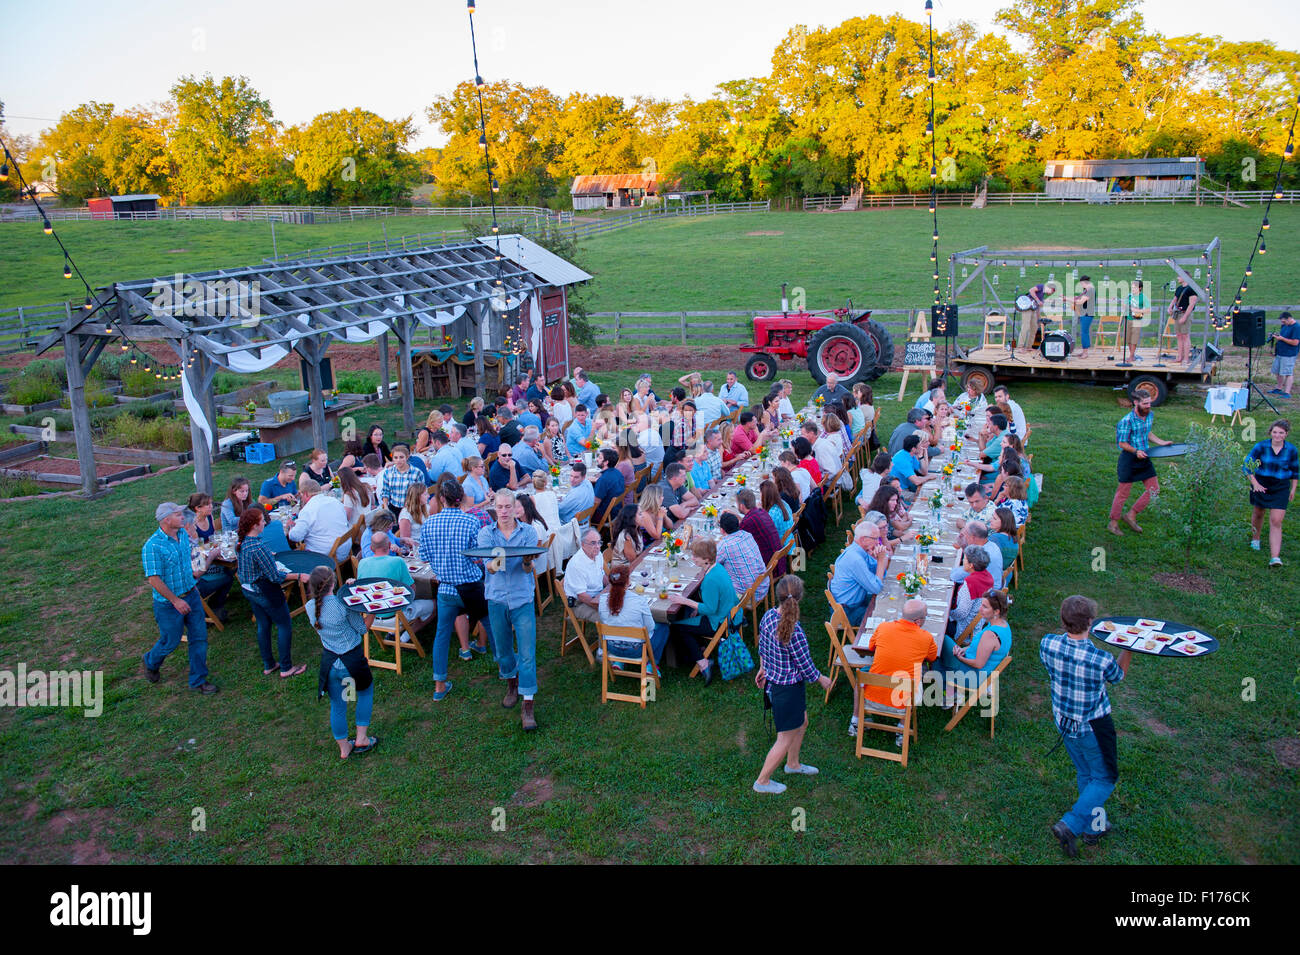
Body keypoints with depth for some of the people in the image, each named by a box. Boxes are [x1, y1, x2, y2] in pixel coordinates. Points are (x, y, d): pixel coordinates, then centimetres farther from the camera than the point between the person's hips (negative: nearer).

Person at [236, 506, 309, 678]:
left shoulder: (243, 543, -3)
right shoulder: (259, 547, -30)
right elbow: (275, 576, -25)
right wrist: (299, 577, -18)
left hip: (249, 591, 9)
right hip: (265, 592, -9)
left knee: (263, 626, 21)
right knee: (285, 626, 7)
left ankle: (268, 666, 33)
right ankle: (286, 668, 15)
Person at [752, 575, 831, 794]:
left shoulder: (768, 616, -9)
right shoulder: (794, 631, -32)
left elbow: (762, 647, 7)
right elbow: (806, 667, -19)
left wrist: (763, 668, 24)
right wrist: (822, 680, 0)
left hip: (772, 682, 8)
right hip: (788, 690, -8)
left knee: (801, 723, 30)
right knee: (785, 739, 12)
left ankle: (792, 764, 51)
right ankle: (762, 781, 27)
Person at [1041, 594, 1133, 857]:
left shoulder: (1048, 644, -20)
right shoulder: (1101, 659, -29)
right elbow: (1118, 675, -4)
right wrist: (1130, 648, 5)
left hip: (1063, 722, 5)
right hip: (1093, 727, -5)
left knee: (1084, 774, 25)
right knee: (1104, 779, 16)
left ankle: (1094, 827, 40)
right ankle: (1069, 825, 5)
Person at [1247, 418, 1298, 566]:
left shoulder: (1291, 450, -6)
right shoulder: (1261, 447, -11)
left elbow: (1295, 470, 9)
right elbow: (1247, 465, -6)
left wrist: (1293, 489, 12)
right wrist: (1255, 483, -14)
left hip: (1280, 488, 0)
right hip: (1261, 486, 1)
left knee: (1276, 522, -9)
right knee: (1258, 514, 21)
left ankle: (1275, 557, -12)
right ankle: (1255, 539, 49)